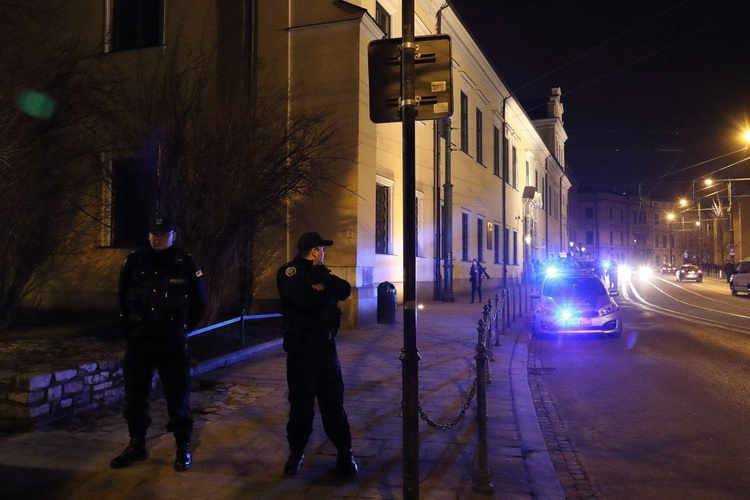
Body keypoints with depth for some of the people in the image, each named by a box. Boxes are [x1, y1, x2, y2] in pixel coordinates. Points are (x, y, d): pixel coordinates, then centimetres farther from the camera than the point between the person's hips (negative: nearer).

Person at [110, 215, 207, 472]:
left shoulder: (186, 263, -3)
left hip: (172, 342, -3)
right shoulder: (135, 261, 4)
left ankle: (183, 447, 14)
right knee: (135, 394, 9)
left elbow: (200, 301, 6)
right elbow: (122, 296, 17)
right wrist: (129, 325, 12)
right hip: (138, 339, 3)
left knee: (177, 394, 2)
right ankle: (136, 445, 24)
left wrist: (183, 326, 5)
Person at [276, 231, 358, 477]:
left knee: (334, 402, 7)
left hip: (326, 346, 5)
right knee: (301, 403, 5)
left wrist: (322, 285, -16)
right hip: (300, 348, -5)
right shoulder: (288, 272, -7)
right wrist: (326, 292, -7)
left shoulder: (318, 272, 15)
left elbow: (345, 290, -1)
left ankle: (345, 454, 15)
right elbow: (304, 299, -24)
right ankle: (296, 452, 22)